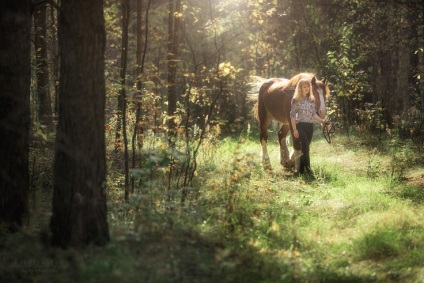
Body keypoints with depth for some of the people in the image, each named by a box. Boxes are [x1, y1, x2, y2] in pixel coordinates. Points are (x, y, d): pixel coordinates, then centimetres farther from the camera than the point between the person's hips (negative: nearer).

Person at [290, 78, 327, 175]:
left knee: (305, 148, 7)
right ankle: (307, 169, -10)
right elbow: (292, 115, -5)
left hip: (310, 126, 5)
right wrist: (294, 129, -11)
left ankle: (301, 169, 13)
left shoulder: (312, 100, 9)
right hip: (300, 126, -5)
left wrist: (322, 121, -1)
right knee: (305, 147, -14)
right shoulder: (296, 100, -5)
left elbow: (313, 114, 14)